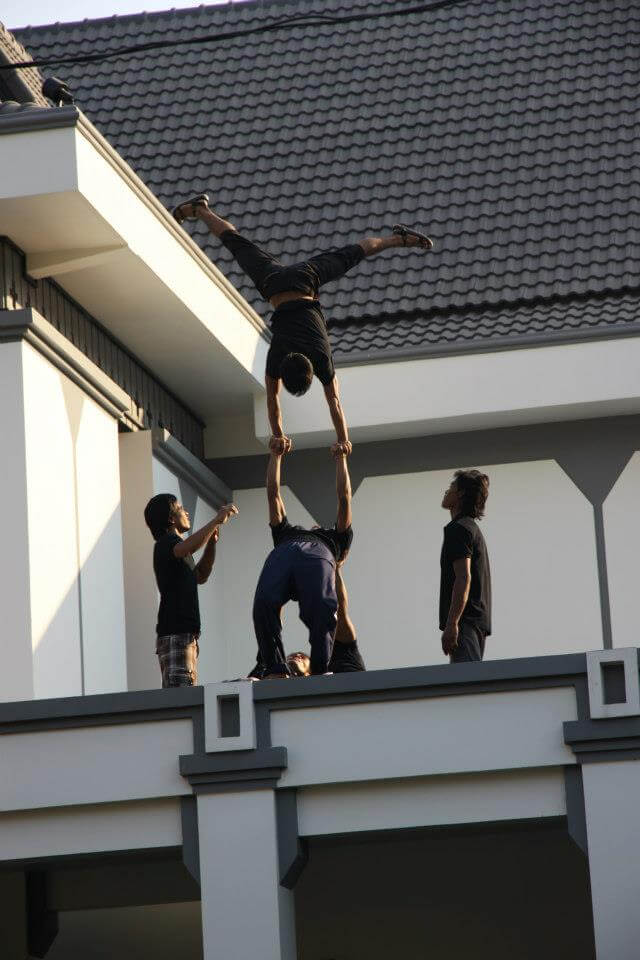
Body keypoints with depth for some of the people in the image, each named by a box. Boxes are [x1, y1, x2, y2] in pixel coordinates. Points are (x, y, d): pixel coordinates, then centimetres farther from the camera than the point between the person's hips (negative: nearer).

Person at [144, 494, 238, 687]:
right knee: (180, 693, -20)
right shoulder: (166, 542, -5)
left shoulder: (171, 544, 25)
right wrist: (217, 520, -22)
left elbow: (200, 576, 33)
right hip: (175, 635, -10)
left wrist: (211, 543, 20)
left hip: (186, 635, 10)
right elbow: (189, 547, -29)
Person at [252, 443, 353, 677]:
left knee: (321, 607, -33)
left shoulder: (335, 539, 45)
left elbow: (344, 497, 46)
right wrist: (275, 456, 59)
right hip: (282, 553, 1)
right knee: (265, 605, -31)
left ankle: (320, 671, -28)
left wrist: (341, 459, 54)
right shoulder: (286, 532, 49)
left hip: (318, 556, -1)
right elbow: (273, 494, 52)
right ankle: (276, 669, -28)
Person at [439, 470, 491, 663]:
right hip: (479, 620, 10)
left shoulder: (458, 528, -7)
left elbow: (463, 577, -19)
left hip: (464, 620, -10)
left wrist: (451, 624, -24)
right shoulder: (473, 529, 25)